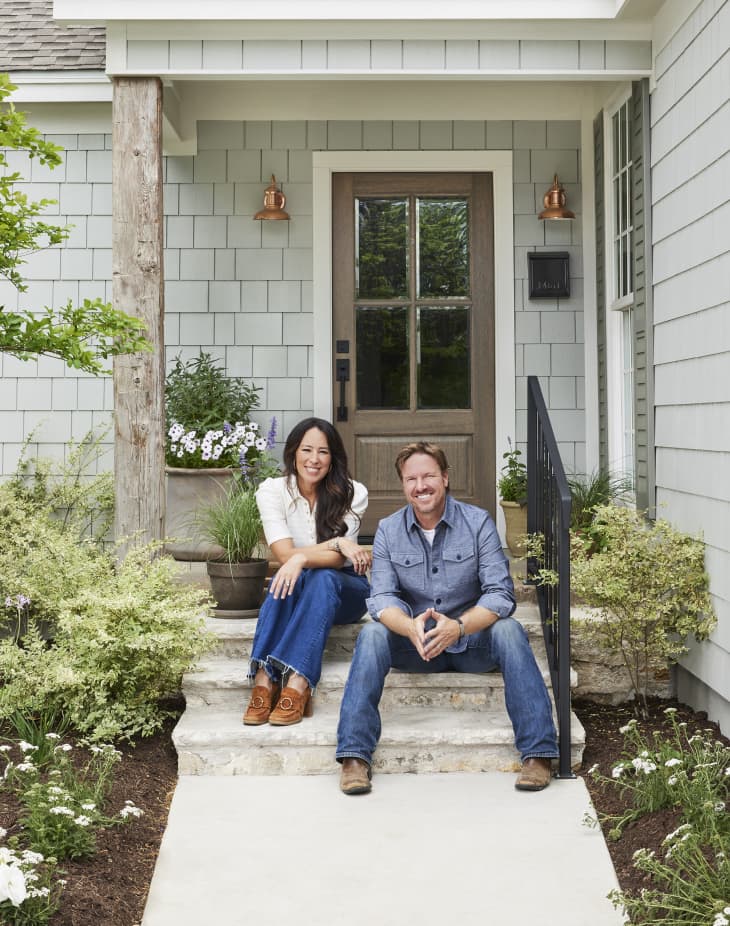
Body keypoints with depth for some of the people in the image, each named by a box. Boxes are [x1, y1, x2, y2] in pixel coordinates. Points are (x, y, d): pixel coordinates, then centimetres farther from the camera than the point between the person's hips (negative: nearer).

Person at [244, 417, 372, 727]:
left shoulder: (352, 493, -10)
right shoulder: (272, 490, -8)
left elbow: (337, 560, -18)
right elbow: (285, 555, -17)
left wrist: (302, 558, -37)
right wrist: (337, 543, -27)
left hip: (344, 590, -1)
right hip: (297, 589, 1)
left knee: (323, 579, -36)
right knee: (289, 577, -35)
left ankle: (297, 685, -47)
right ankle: (264, 681, -44)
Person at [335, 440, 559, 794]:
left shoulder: (478, 522, -6)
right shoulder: (388, 530, 0)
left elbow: (500, 593, -15)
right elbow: (382, 598, -10)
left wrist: (458, 626, -34)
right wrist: (412, 627, -34)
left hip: (471, 640, -1)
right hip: (413, 644, 1)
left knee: (509, 630, -30)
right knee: (371, 635, -26)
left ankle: (538, 752, -30)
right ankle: (354, 755, -28)